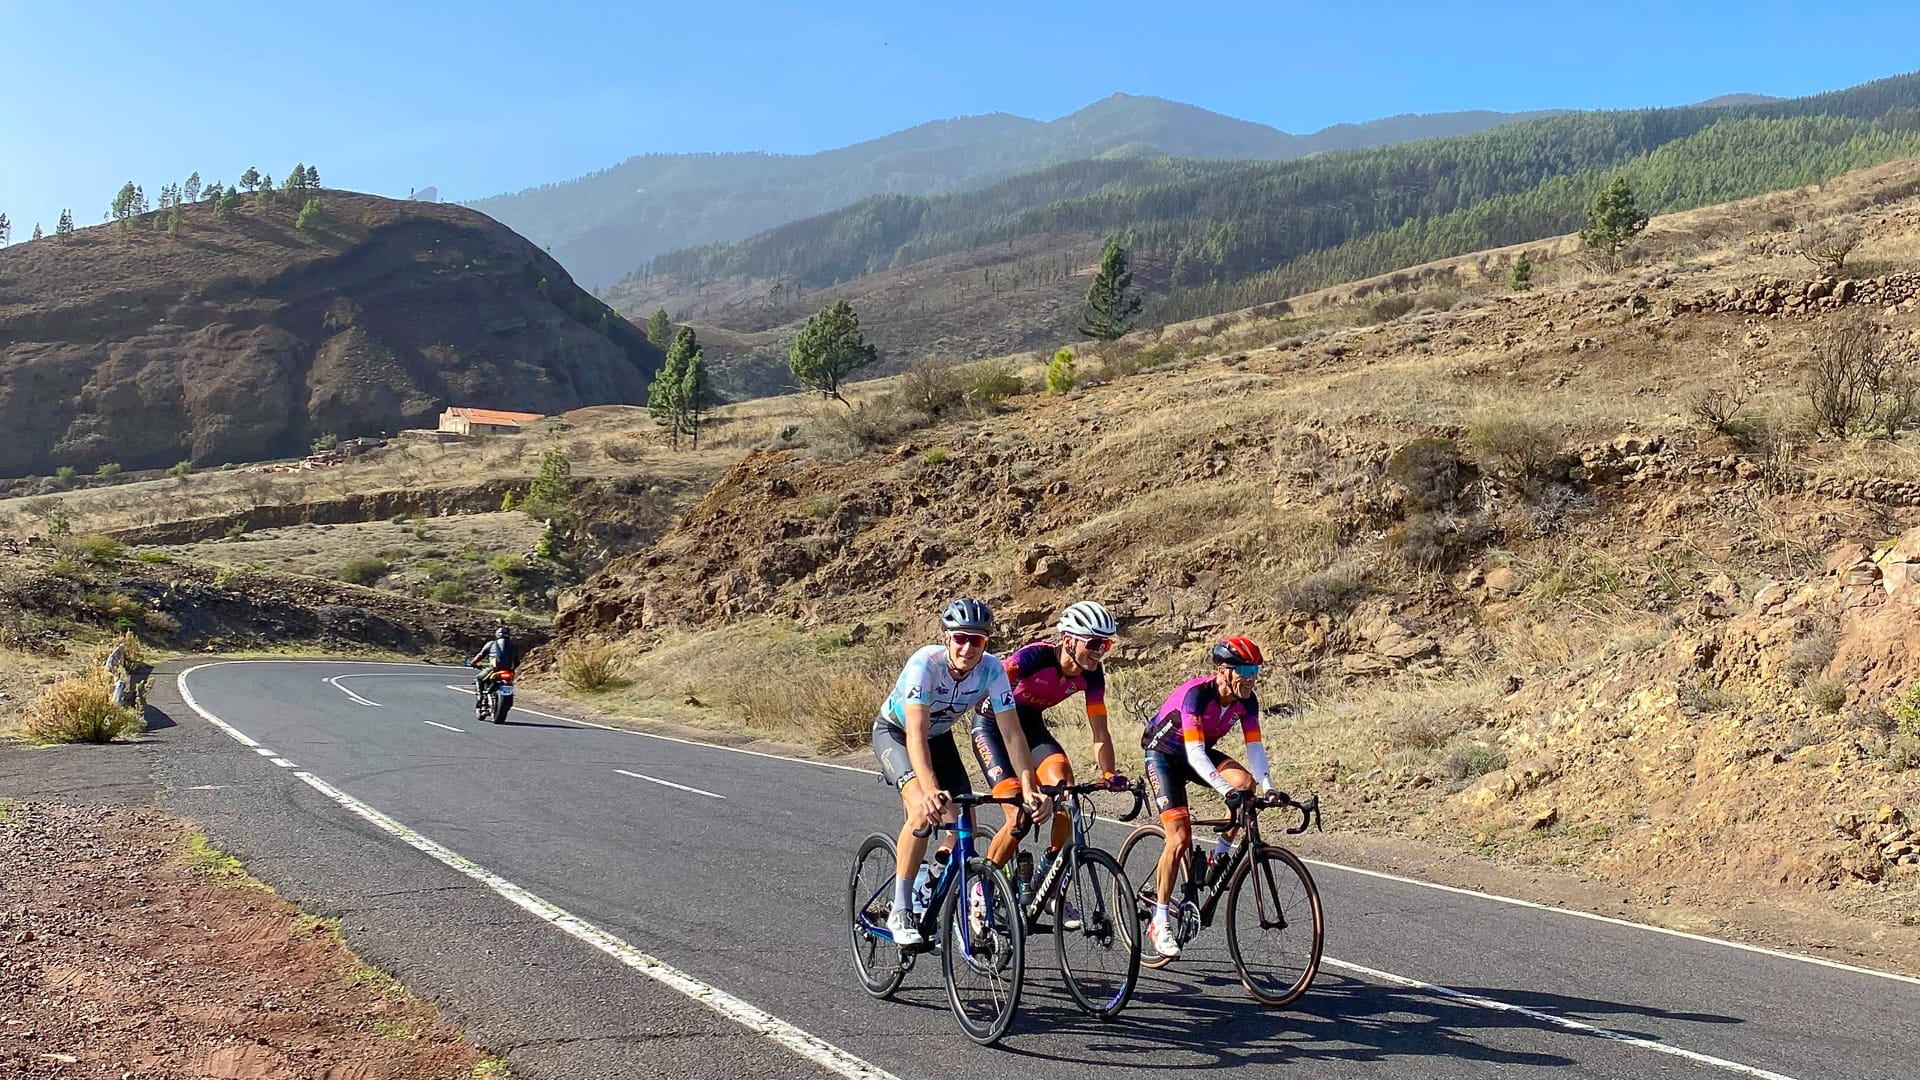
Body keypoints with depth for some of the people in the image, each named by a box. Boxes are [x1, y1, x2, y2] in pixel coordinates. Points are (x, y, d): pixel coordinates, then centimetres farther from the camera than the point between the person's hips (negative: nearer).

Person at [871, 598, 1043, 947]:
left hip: (940, 737, 5)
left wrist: (1028, 789, -36)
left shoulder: (991, 669, -25)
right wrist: (931, 790, -56)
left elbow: (1012, 731, -25)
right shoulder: (925, 663, -36)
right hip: (895, 732, -5)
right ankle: (900, 912, -17)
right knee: (924, 810, -28)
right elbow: (916, 734, -43)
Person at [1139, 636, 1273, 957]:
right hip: (1163, 754, -6)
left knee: (1245, 782, -24)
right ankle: (1159, 924, -8)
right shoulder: (1196, 694, -33)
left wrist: (1267, 786, -35)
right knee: (1180, 838, -18)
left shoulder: (1246, 701, -14)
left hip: (1198, 752, 6)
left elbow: (1254, 747, -18)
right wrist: (1225, 790, -50)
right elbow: (1194, 753, -39)